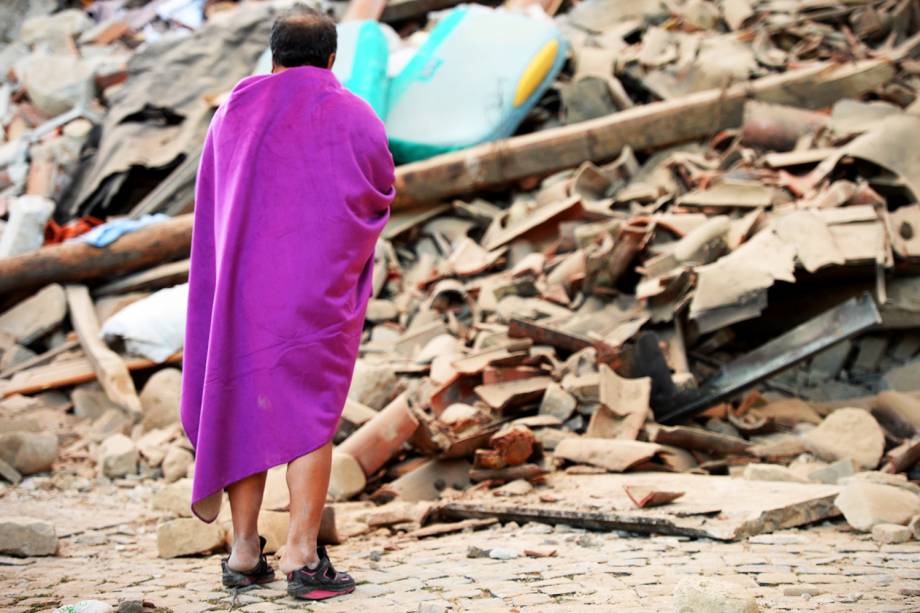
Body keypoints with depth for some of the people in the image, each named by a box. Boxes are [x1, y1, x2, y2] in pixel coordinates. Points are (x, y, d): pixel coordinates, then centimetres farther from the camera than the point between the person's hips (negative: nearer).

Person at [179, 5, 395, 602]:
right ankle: (302, 555, -7)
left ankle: (245, 550, 11)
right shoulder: (357, 119, -1)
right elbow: (382, 197, 11)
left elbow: (212, 201, 15)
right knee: (310, 415, -1)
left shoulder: (234, 112, 7)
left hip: (243, 278, 3)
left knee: (246, 404, 11)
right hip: (322, 287, -3)